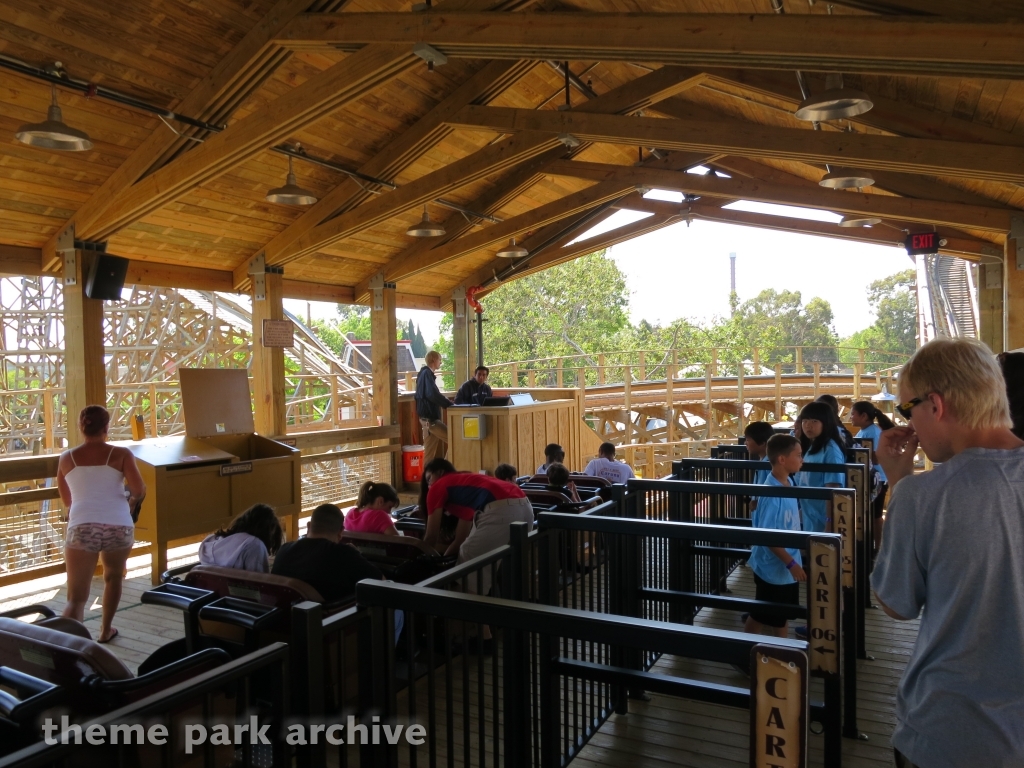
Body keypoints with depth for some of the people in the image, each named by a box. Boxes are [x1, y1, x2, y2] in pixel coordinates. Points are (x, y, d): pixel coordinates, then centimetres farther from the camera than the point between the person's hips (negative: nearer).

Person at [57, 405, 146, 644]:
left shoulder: (66, 459, 13)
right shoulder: (121, 454, 4)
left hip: (82, 528, 0)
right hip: (118, 526, 0)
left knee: (76, 597, 1)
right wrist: (132, 501, 19)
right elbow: (139, 490, -5)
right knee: (113, 576, 28)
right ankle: (105, 631, 36)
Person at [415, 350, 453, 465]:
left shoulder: (425, 373, 18)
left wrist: (447, 403, 8)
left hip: (428, 417, 10)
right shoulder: (427, 373, -13)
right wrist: (450, 404, -19)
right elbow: (433, 395, -25)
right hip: (429, 417, -10)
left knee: (430, 451, 10)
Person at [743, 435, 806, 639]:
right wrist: (791, 563, -20)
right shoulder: (771, 493, -26)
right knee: (760, 618, 8)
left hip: (785, 568, 9)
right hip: (772, 568, -9)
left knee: (781, 616, 22)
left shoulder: (788, 483, 1)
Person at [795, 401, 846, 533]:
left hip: (823, 520, -8)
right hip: (809, 520, 9)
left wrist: (830, 523, -19)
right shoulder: (809, 448, 10)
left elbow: (833, 489, -18)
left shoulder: (831, 450, -15)